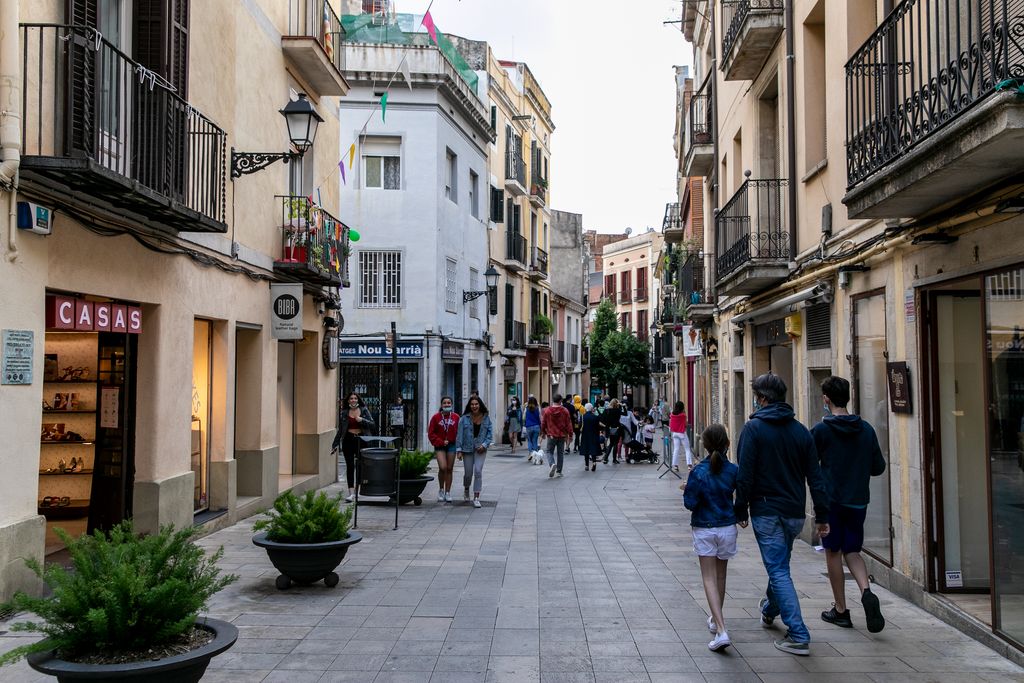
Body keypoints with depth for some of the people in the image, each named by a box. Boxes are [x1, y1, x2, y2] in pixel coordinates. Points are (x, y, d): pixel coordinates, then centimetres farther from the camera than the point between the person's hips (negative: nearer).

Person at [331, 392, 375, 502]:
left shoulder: (364, 410, 5)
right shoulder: (344, 413, 7)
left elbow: (372, 424, -1)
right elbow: (340, 430, 9)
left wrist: (362, 420, -17)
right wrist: (335, 444, 7)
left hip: (361, 440, 0)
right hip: (348, 440, 0)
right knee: (350, 466, -5)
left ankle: (356, 488, 26)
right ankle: (351, 492, -7)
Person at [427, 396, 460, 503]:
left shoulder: (456, 417, 0)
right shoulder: (436, 417, -3)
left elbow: (459, 432, 5)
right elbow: (431, 433, 0)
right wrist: (441, 442, -8)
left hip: (451, 445, 2)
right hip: (440, 446, -2)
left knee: (449, 469, 7)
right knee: (443, 467, -15)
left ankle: (448, 492, 17)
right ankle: (441, 490, 6)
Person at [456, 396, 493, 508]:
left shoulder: (486, 418, 1)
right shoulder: (464, 418, -4)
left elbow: (490, 433, 3)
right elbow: (459, 434, -4)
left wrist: (484, 445, -10)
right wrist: (459, 450, -8)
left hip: (480, 449, 0)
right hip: (467, 449, 0)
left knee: (478, 471, -10)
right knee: (468, 473, 8)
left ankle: (476, 498, -4)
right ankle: (466, 491, 40)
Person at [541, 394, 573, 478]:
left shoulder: (547, 410, -5)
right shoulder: (565, 411, -5)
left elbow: (543, 423, 5)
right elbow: (568, 424, -2)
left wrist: (543, 432, 21)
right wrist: (570, 435, 7)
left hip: (551, 435, -1)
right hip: (562, 435, 1)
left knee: (548, 451, 10)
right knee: (561, 453, 11)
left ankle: (552, 464, -18)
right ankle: (558, 471, 12)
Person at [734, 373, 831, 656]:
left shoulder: (753, 428, -10)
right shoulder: (800, 430, 5)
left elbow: (745, 474, -13)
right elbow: (815, 476, 5)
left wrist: (741, 509, -4)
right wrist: (822, 515, 8)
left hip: (766, 512, -6)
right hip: (794, 512, 6)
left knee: (778, 571, -2)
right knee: (780, 564, 25)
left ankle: (799, 636, -7)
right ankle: (770, 609, 48)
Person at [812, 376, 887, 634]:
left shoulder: (821, 430, -11)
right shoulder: (866, 429, 1)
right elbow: (878, 467, 6)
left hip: (831, 500, -4)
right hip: (858, 501, 4)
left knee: (833, 552, 8)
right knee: (852, 551, 15)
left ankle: (840, 610, 14)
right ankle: (866, 592, -10)